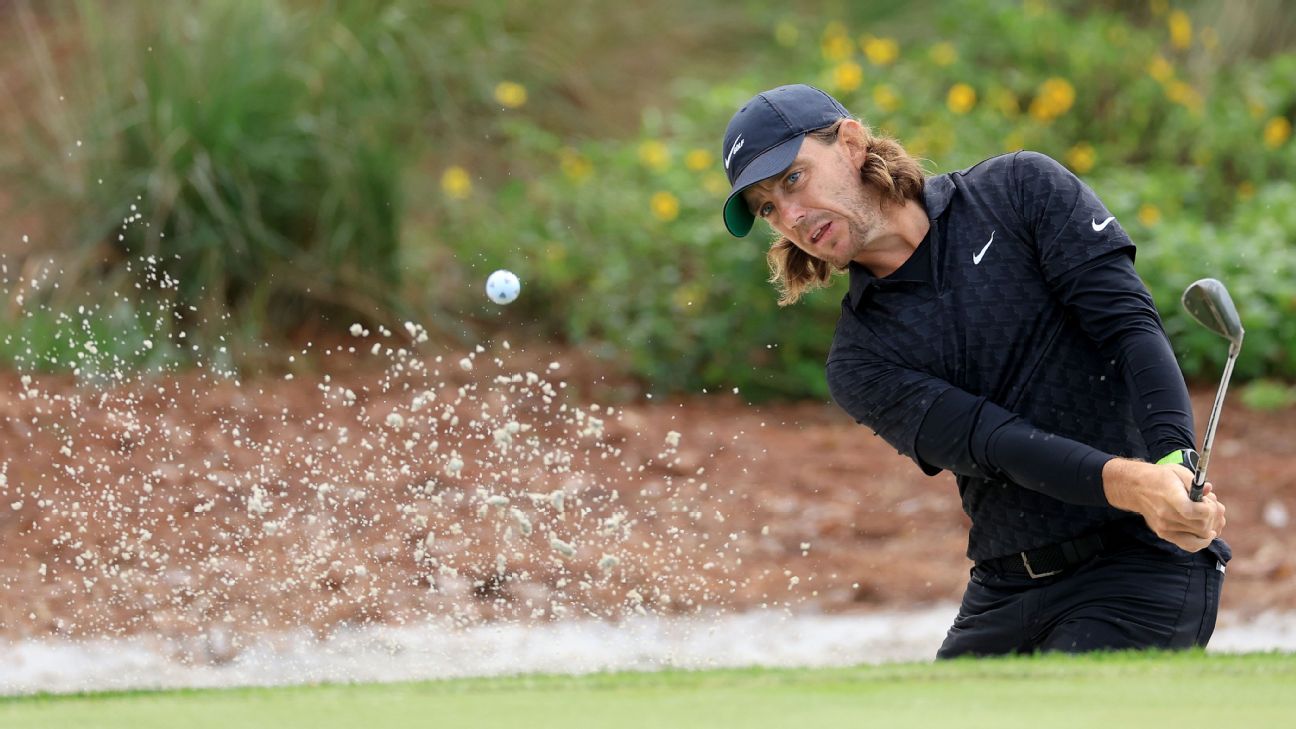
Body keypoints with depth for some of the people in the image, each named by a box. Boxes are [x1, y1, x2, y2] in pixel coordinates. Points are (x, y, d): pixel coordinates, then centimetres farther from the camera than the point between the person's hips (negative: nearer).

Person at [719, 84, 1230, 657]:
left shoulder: (1021, 189, 2)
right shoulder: (859, 364, 5)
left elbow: (1130, 323, -8)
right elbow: (992, 444, -11)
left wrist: (1174, 462, -27)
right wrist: (1126, 483, -30)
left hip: (1143, 567, -5)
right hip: (1004, 596, 5)